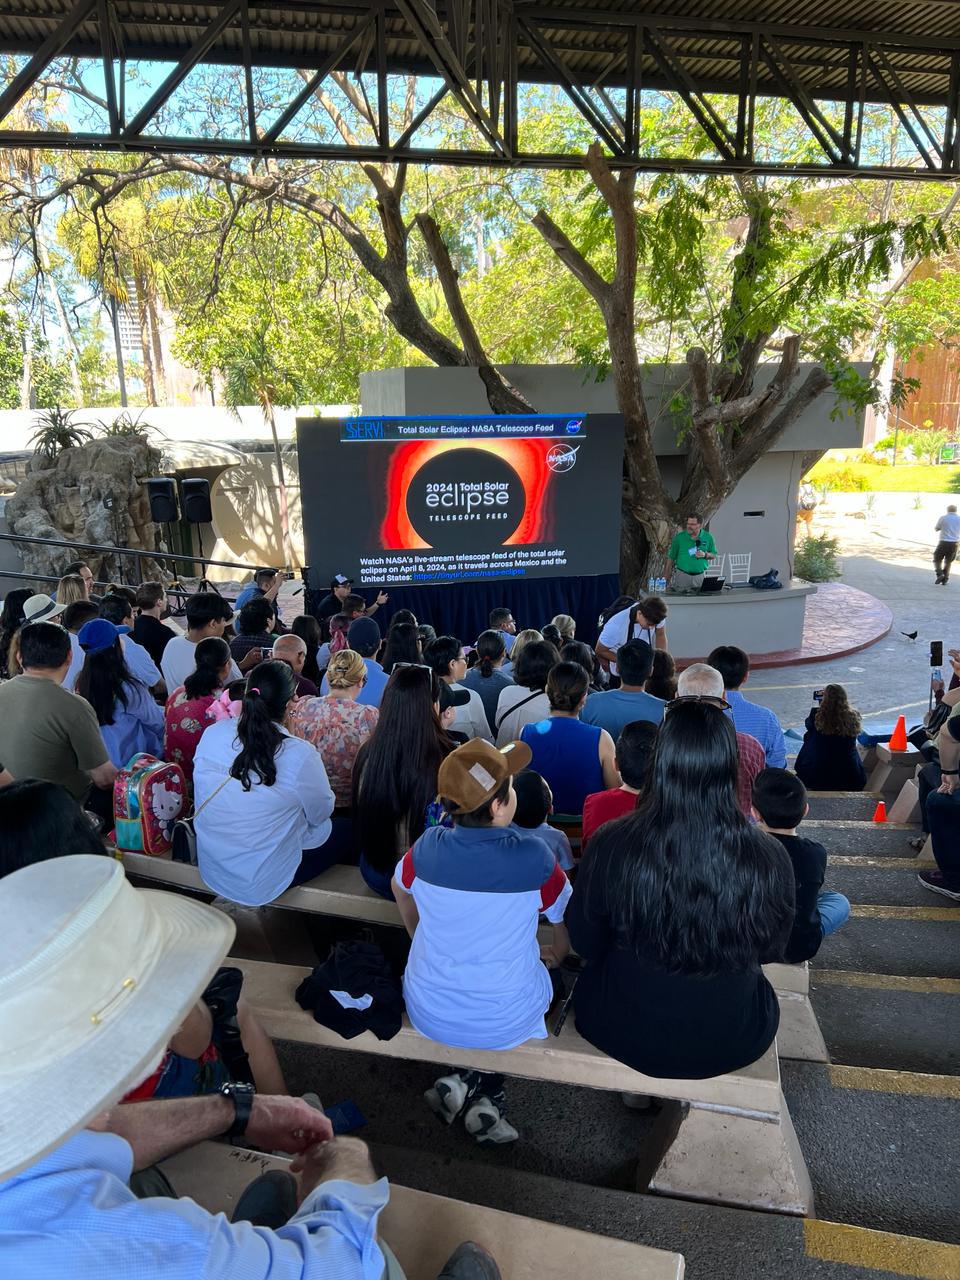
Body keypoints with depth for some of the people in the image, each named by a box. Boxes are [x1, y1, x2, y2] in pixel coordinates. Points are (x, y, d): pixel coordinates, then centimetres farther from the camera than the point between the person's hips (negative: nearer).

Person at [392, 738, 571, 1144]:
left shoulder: (426, 848, -16)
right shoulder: (533, 857, -25)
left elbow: (401, 891, 7)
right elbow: (566, 921, -5)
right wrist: (557, 955, 18)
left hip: (428, 1015, 3)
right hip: (506, 1024, -2)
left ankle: (463, 1080, 12)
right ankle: (486, 1095, 14)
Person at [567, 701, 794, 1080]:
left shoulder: (611, 846, -27)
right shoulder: (769, 859, -24)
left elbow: (584, 943, -9)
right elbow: (771, 950, -3)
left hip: (626, 1036, -1)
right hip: (731, 1047, 2)